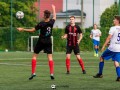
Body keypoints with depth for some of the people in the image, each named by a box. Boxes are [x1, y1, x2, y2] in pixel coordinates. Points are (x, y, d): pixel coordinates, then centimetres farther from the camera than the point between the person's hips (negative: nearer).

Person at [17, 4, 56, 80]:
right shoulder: (51, 22, -5)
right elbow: (54, 17, 19)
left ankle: (33, 73, 3)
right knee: (50, 57, 1)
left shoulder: (41, 24, -17)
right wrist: (54, 9, 35)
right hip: (48, 42, 3)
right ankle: (52, 73, -10)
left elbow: (32, 30, -9)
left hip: (41, 42, -3)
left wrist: (23, 29, 1)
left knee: (34, 56, 9)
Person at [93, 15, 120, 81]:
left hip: (112, 48, -5)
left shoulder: (113, 28, -9)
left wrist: (104, 46, -7)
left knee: (102, 58, 13)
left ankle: (100, 74, 19)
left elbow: (109, 38, -12)